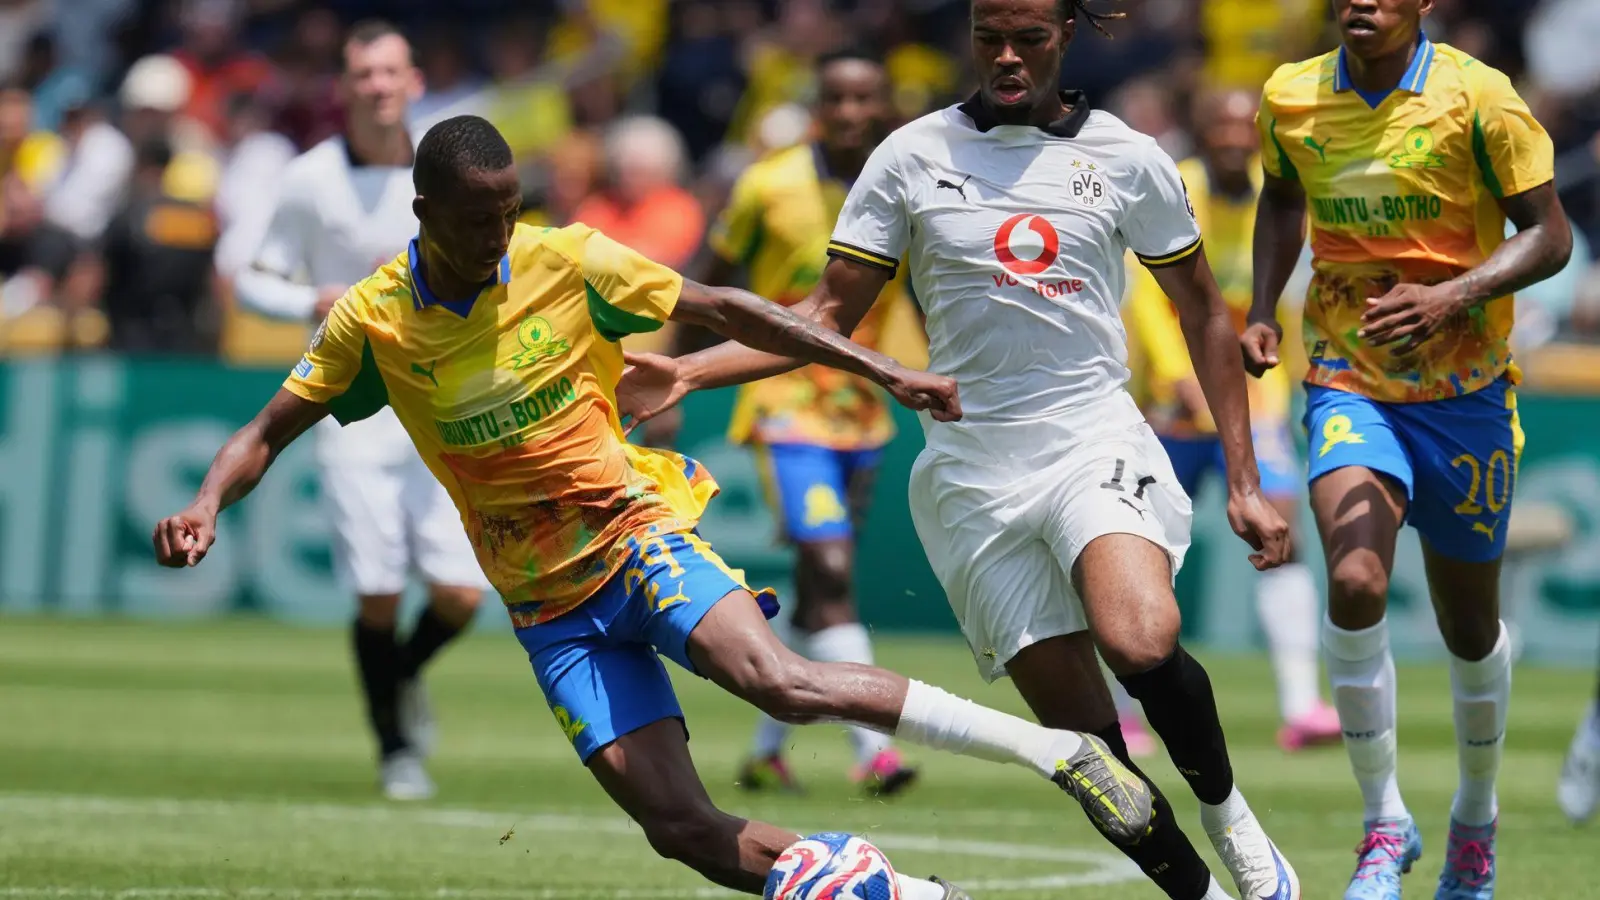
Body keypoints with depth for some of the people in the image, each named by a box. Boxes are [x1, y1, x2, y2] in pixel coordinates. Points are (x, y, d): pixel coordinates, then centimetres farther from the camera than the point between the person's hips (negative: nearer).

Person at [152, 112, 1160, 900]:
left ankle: (1056, 748, -24)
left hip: (635, 529, -2)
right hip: (547, 602, 2)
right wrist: (207, 506, -17)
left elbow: (721, 309, -1)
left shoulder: (566, 262, -8)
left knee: (779, 681, -31)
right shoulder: (372, 321, -5)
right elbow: (267, 434, 4)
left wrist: (883, 371, -4)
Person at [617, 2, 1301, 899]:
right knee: (1083, 734, -6)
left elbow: (1205, 312, 13)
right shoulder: (914, 156, 5)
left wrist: (1245, 481, 9)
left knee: (1141, 640, -31)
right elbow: (830, 312, 8)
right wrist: (690, 373, -6)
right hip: (973, 472, 1)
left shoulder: (1126, 158, 5)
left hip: (1097, 444, -1)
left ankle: (1227, 812, -4)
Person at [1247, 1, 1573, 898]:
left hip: (1464, 393, -1)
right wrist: (1263, 312, 6)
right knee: (1356, 582, -23)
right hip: (1349, 383, 1)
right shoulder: (1292, 98, -2)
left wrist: (1453, 296, -26)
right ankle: (1385, 821, -8)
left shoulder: (1478, 99, -13)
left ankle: (1476, 816, 38)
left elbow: (1549, 234, -10)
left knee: (1470, 624, 10)